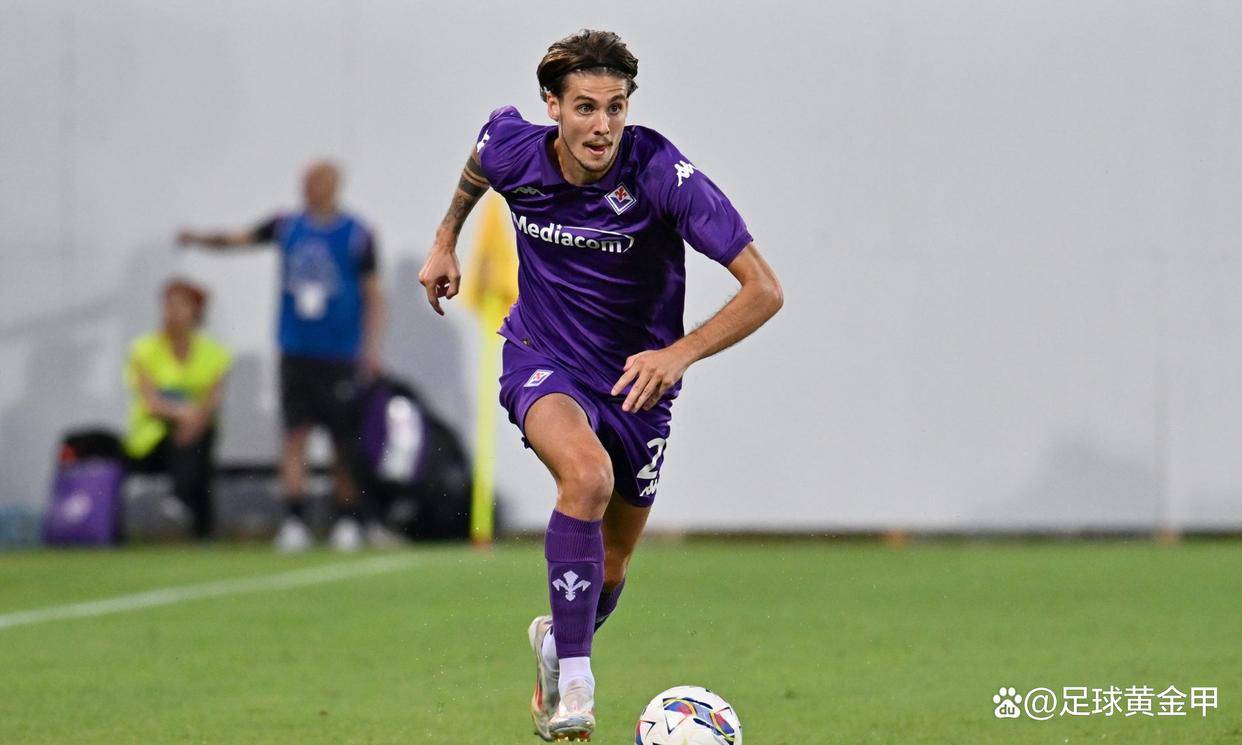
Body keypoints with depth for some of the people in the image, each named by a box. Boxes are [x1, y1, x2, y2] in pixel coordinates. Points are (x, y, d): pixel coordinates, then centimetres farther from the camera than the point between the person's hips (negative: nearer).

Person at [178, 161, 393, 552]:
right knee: (295, 434, -6)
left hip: (340, 355, -2)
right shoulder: (287, 227, 7)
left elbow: (374, 296, 1)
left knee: (346, 444, 2)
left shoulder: (357, 236, -1)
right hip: (296, 353, 2)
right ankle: (294, 522, -7)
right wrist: (200, 238, -15)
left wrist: (371, 348, -6)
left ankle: (347, 520, 16)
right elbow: (238, 238, 3)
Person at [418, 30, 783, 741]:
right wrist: (446, 240, 17)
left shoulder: (664, 174, -26)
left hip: (637, 378, 1)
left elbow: (764, 289, -27)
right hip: (544, 361, -1)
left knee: (610, 569, 13)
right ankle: (573, 683, -29)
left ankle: (558, 642, 49)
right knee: (587, 472, -34)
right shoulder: (513, 149, -16)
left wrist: (680, 353, -38)